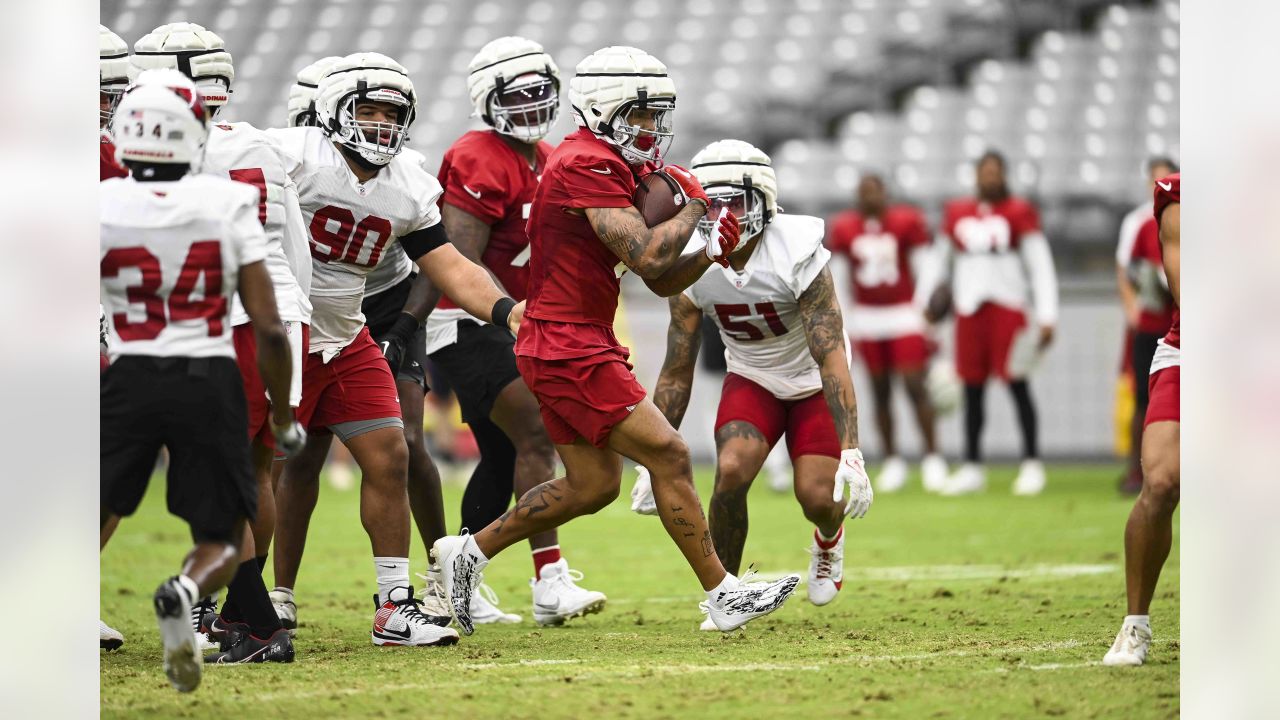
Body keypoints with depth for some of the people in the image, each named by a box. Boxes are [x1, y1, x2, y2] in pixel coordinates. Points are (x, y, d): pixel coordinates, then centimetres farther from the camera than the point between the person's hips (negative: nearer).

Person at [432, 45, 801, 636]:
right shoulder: (589, 165, -16)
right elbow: (646, 257, -23)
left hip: (562, 348, 10)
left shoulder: (616, 167, 16)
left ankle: (468, 552, 21)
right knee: (668, 456, -7)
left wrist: (711, 253, -1)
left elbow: (664, 282, 17)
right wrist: (694, 207, -8)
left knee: (593, 483, 15)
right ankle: (723, 595, -2)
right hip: (569, 349, -10)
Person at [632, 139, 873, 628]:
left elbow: (832, 358, -34)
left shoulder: (797, 254, -30)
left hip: (812, 383, -2)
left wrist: (850, 454, -41)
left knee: (818, 498, -15)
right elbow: (677, 373, -9)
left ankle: (829, 540, 25)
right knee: (731, 471, -24)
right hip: (752, 380, 2)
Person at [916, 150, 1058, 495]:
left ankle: (1032, 464, 4)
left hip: (1007, 308, -4)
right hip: (969, 308, 4)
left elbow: (1041, 267, -4)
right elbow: (939, 261, 23)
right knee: (972, 390, 7)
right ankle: (972, 468, 13)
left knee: (1018, 386, -3)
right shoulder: (957, 214, 10)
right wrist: (923, 301, 22)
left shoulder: (1019, 214, -2)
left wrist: (1046, 317, -9)